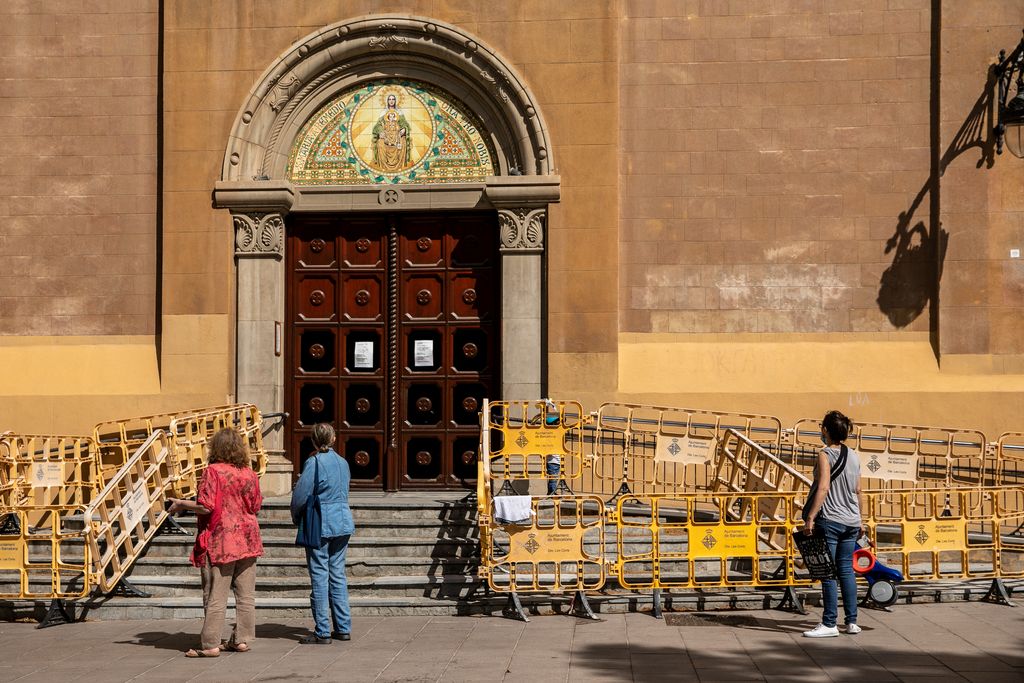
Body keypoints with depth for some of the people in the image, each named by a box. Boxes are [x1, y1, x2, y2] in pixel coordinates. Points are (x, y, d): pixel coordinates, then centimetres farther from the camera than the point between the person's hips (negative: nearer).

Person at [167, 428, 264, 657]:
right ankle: (242, 639, 12)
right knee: (245, 594, 8)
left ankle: (210, 644, 1)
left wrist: (181, 505, -1)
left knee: (215, 596, -2)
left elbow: (206, 506, -16)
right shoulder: (249, 473, 5)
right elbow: (256, 506, 11)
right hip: (247, 540, 5)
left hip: (221, 542, -5)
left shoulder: (214, 471, -11)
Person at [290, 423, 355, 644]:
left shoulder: (314, 463, -12)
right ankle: (343, 628, 14)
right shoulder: (343, 462, 9)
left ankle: (322, 632, -2)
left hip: (319, 525, -6)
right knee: (338, 575, 12)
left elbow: (300, 495, -11)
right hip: (342, 522, 6)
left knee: (319, 577, -3)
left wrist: (296, 518, 7)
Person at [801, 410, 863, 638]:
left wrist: (810, 518, -20)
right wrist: (858, 519, 22)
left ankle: (829, 624, -1)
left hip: (829, 520, -7)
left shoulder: (825, 455, -11)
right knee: (846, 569, 13)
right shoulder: (854, 456, 9)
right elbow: (858, 490, 13)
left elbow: (823, 487, -20)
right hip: (851, 521, 7)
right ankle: (852, 621, 13)